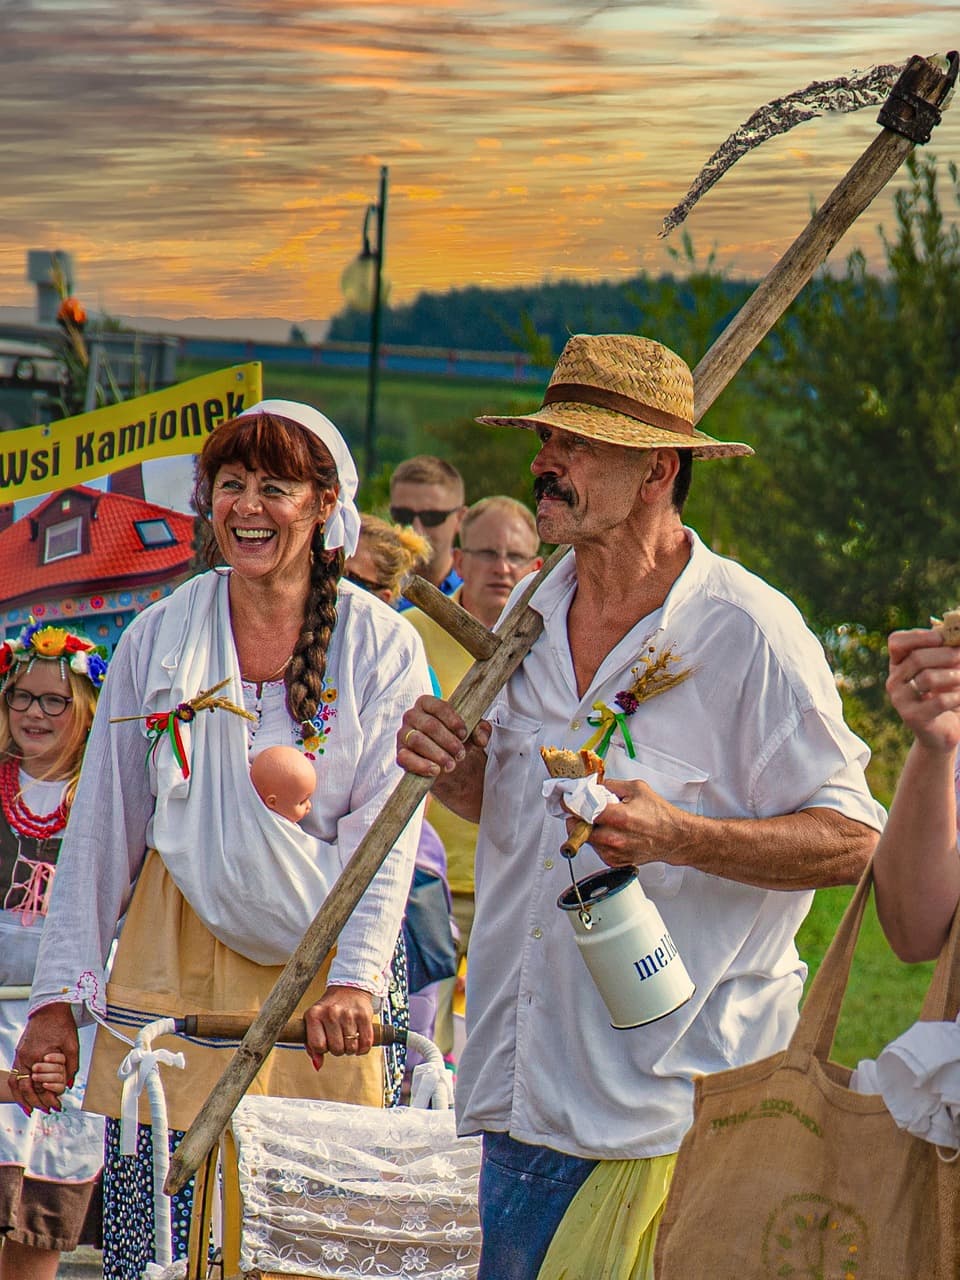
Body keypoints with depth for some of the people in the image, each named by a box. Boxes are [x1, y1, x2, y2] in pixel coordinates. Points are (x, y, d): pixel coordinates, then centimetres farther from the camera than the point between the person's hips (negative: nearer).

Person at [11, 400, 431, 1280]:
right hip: (174, 967, 1)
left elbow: (385, 832, -3)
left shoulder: (381, 648, 4)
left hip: (315, 970, -1)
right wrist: (59, 995, 6)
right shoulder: (159, 639, 9)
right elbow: (102, 827, 11)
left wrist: (355, 977, -17)